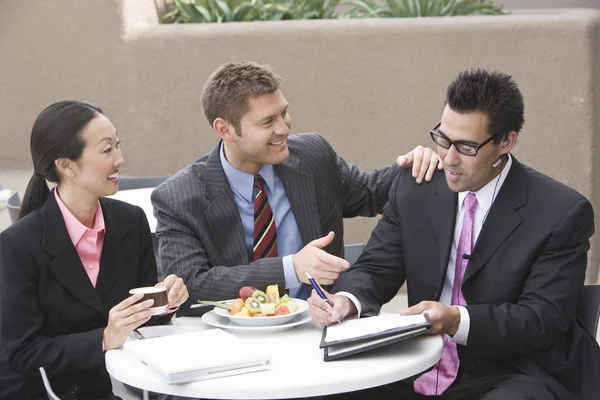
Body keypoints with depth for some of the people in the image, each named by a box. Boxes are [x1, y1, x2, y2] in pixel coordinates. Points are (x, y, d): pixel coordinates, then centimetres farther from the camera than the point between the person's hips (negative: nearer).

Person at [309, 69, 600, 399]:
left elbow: (543, 319, -13)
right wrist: (347, 300, -19)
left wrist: (457, 320, -30)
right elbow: (375, 269, 6)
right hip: (420, 372, 4)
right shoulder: (415, 189, 5)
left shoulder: (562, 213, -9)